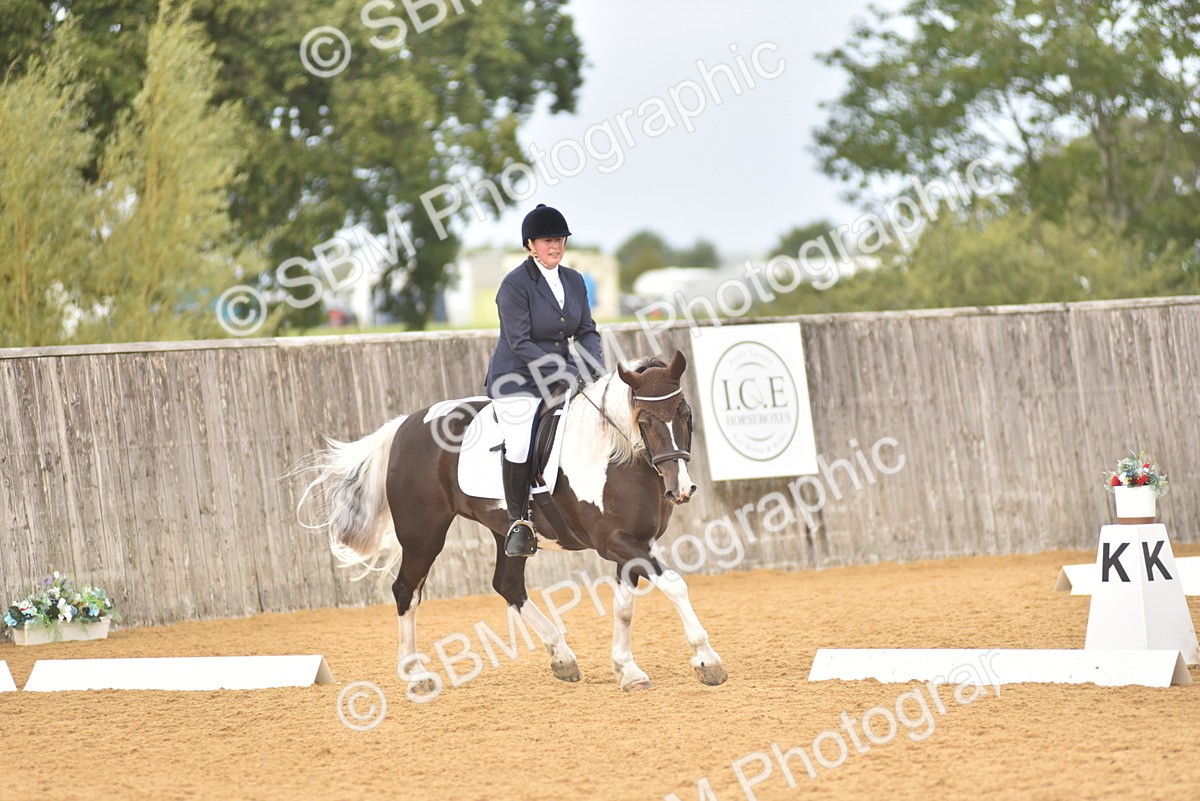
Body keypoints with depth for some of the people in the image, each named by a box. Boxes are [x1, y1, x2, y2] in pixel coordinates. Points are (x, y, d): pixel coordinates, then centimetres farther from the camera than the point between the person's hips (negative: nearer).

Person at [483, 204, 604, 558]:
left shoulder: (574, 281, 6)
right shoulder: (515, 284, -15)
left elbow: (587, 332, 10)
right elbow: (519, 342, -19)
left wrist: (595, 367, -10)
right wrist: (565, 373, -23)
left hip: (563, 374, 6)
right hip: (517, 379, -6)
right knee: (519, 447, -21)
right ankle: (518, 522, -3)